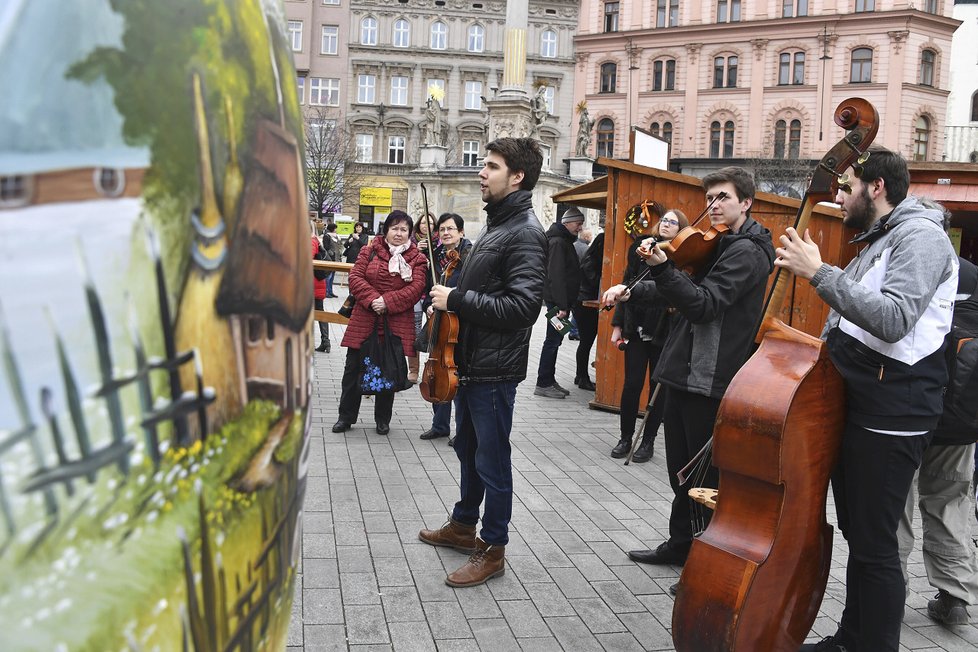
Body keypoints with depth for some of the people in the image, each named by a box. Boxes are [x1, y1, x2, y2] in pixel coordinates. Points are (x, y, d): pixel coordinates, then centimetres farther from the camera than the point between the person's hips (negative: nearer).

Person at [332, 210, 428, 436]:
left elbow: (416, 288, -8)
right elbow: (355, 277, -3)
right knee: (353, 368, 6)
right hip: (364, 322, 1)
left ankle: (383, 419, 24)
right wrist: (372, 299, -18)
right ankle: (346, 416, 20)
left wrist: (387, 302, -19)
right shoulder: (369, 251, 5)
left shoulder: (417, 259, 3)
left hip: (396, 324, -1)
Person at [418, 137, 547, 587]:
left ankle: (493, 550, 16)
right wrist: (452, 299, 8)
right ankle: (463, 526, 39)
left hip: (494, 369, -10)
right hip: (471, 361, 10)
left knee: (492, 461, 2)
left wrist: (456, 300, -22)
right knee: (468, 449, 22)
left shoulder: (525, 234, -17)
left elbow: (523, 306, -27)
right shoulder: (497, 225, 14)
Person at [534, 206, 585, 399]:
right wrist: (561, 305, -25)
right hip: (557, 300, -10)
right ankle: (543, 384, 0)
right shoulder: (557, 242, -14)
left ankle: (549, 381, 20)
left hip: (562, 300, 10)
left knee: (555, 340, 13)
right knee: (553, 341, -5)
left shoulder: (565, 241, 17)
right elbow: (556, 275, -21)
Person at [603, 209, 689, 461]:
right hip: (637, 328, 2)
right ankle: (625, 438, 17)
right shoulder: (642, 249, 5)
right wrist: (618, 324, 8)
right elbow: (626, 285, 10)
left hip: (664, 332, -2)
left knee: (658, 387, 7)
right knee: (632, 384, 2)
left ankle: (648, 441, 19)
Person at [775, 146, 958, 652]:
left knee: (874, 544, -5)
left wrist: (819, 273, -26)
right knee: (856, 534, 18)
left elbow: (892, 320, -27)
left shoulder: (920, 235, -11)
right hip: (853, 406, 10)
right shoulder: (875, 242, 20)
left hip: (889, 417, -10)